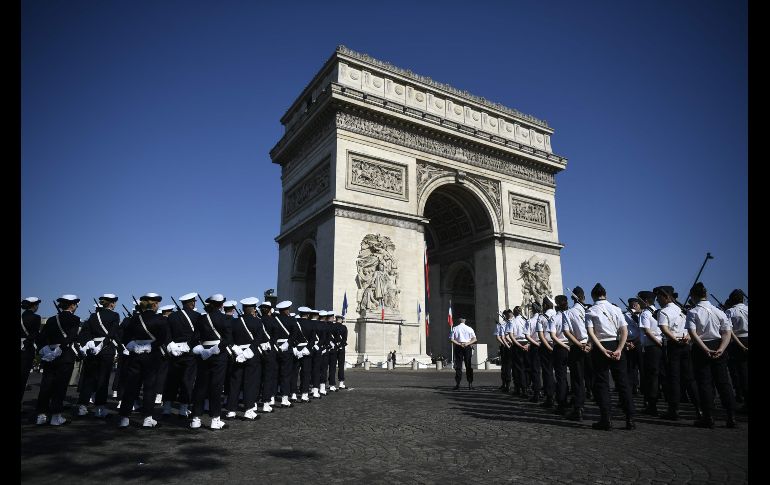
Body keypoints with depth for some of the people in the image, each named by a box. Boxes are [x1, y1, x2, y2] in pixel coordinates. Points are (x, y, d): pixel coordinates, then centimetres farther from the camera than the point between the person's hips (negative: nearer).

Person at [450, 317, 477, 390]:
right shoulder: (469, 328, 5)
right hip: (468, 347, 1)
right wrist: (467, 343, -9)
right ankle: (470, 383, 4)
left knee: (458, 365, 2)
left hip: (458, 347, 0)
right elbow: (474, 339, -2)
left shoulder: (454, 328, 3)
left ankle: (457, 384, -2)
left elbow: (452, 339, -5)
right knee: (468, 365, 6)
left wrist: (459, 344, -8)